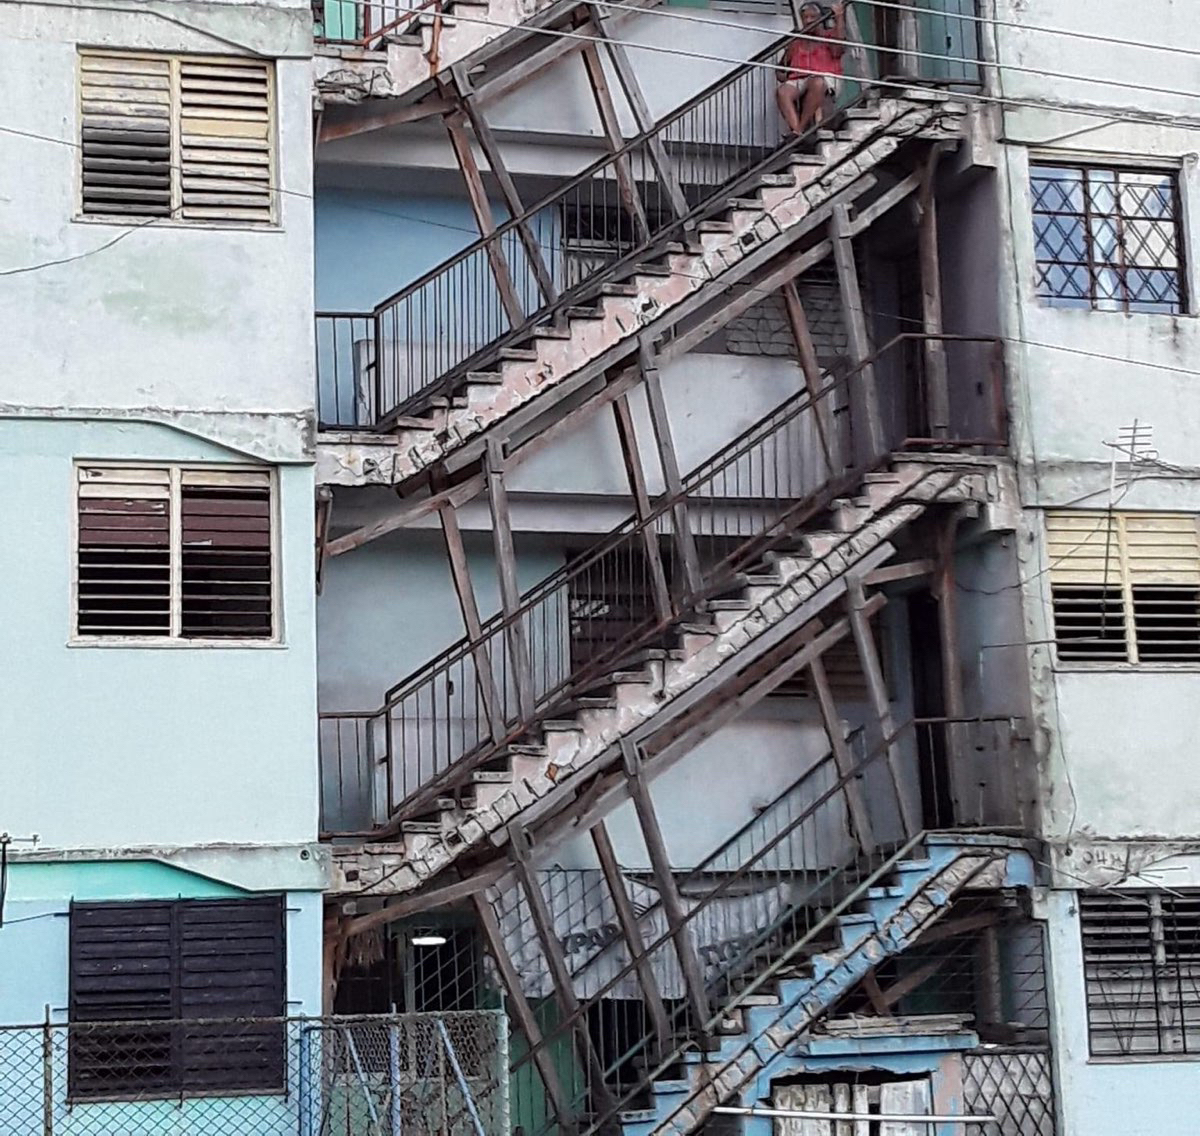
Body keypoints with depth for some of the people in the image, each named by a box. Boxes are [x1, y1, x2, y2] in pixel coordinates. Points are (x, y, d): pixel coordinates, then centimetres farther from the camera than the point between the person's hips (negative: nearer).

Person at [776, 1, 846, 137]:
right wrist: (783, 76, 0)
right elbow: (779, 71, 26)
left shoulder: (829, 35, 21)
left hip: (825, 79, -3)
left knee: (817, 83, -41)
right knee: (782, 92, -33)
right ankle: (796, 132, -44)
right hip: (798, 81, 3)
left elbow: (837, 51, -4)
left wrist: (839, 18, -6)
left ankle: (801, 128, -35)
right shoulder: (795, 44, 29)